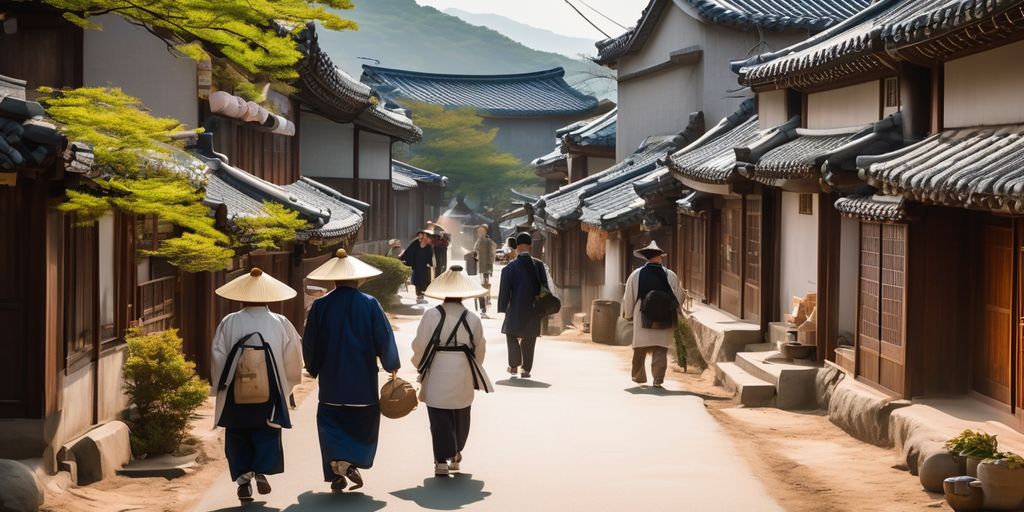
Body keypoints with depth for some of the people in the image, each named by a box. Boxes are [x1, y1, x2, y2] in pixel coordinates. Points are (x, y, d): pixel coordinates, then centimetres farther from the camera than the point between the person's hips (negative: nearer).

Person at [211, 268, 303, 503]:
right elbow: (293, 358, -2)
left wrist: (221, 387, 7)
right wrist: (285, 386, 13)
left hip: (235, 397, 0)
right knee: (267, 436, 12)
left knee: (238, 439, 13)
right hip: (270, 395, 0)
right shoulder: (280, 324, -4)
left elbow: (218, 358, -5)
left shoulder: (229, 323, -5)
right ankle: (262, 471, -9)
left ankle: (243, 479, 6)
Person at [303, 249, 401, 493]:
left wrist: (313, 369, 21)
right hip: (363, 381, -1)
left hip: (331, 381, 1)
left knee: (331, 422, 8)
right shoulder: (369, 304, -6)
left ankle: (337, 467, -8)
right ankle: (352, 462, -5)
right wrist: (391, 365, 12)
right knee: (363, 423, 14)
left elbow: (309, 343, 5)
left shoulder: (320, 306, -2)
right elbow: (385, 338, -4)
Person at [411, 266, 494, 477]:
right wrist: (474, 370, 24)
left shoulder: (431, 316, -9)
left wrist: (419, 366, 13)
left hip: (437, 377, -2)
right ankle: (455, 455, 33)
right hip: (463, 378, 2)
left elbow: (420, 346, -5)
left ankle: (442, 460, -8)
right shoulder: (473, 319, -3)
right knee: (461, 416, 19)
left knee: (440, 418, 1)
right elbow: (479, 349, 6)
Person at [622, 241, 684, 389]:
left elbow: (628, 298, 3)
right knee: (660, 351, 1)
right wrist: (673, 314, 20)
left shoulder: (636, 275, -3)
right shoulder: (670, 276, -2)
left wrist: (628, 315, 18)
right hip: (664, 321, -1)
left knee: (640, 350, 14)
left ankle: (638, 376, 25)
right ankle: (658, 379, -9)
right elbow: (679, 297, 3)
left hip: (642, 320, 1)